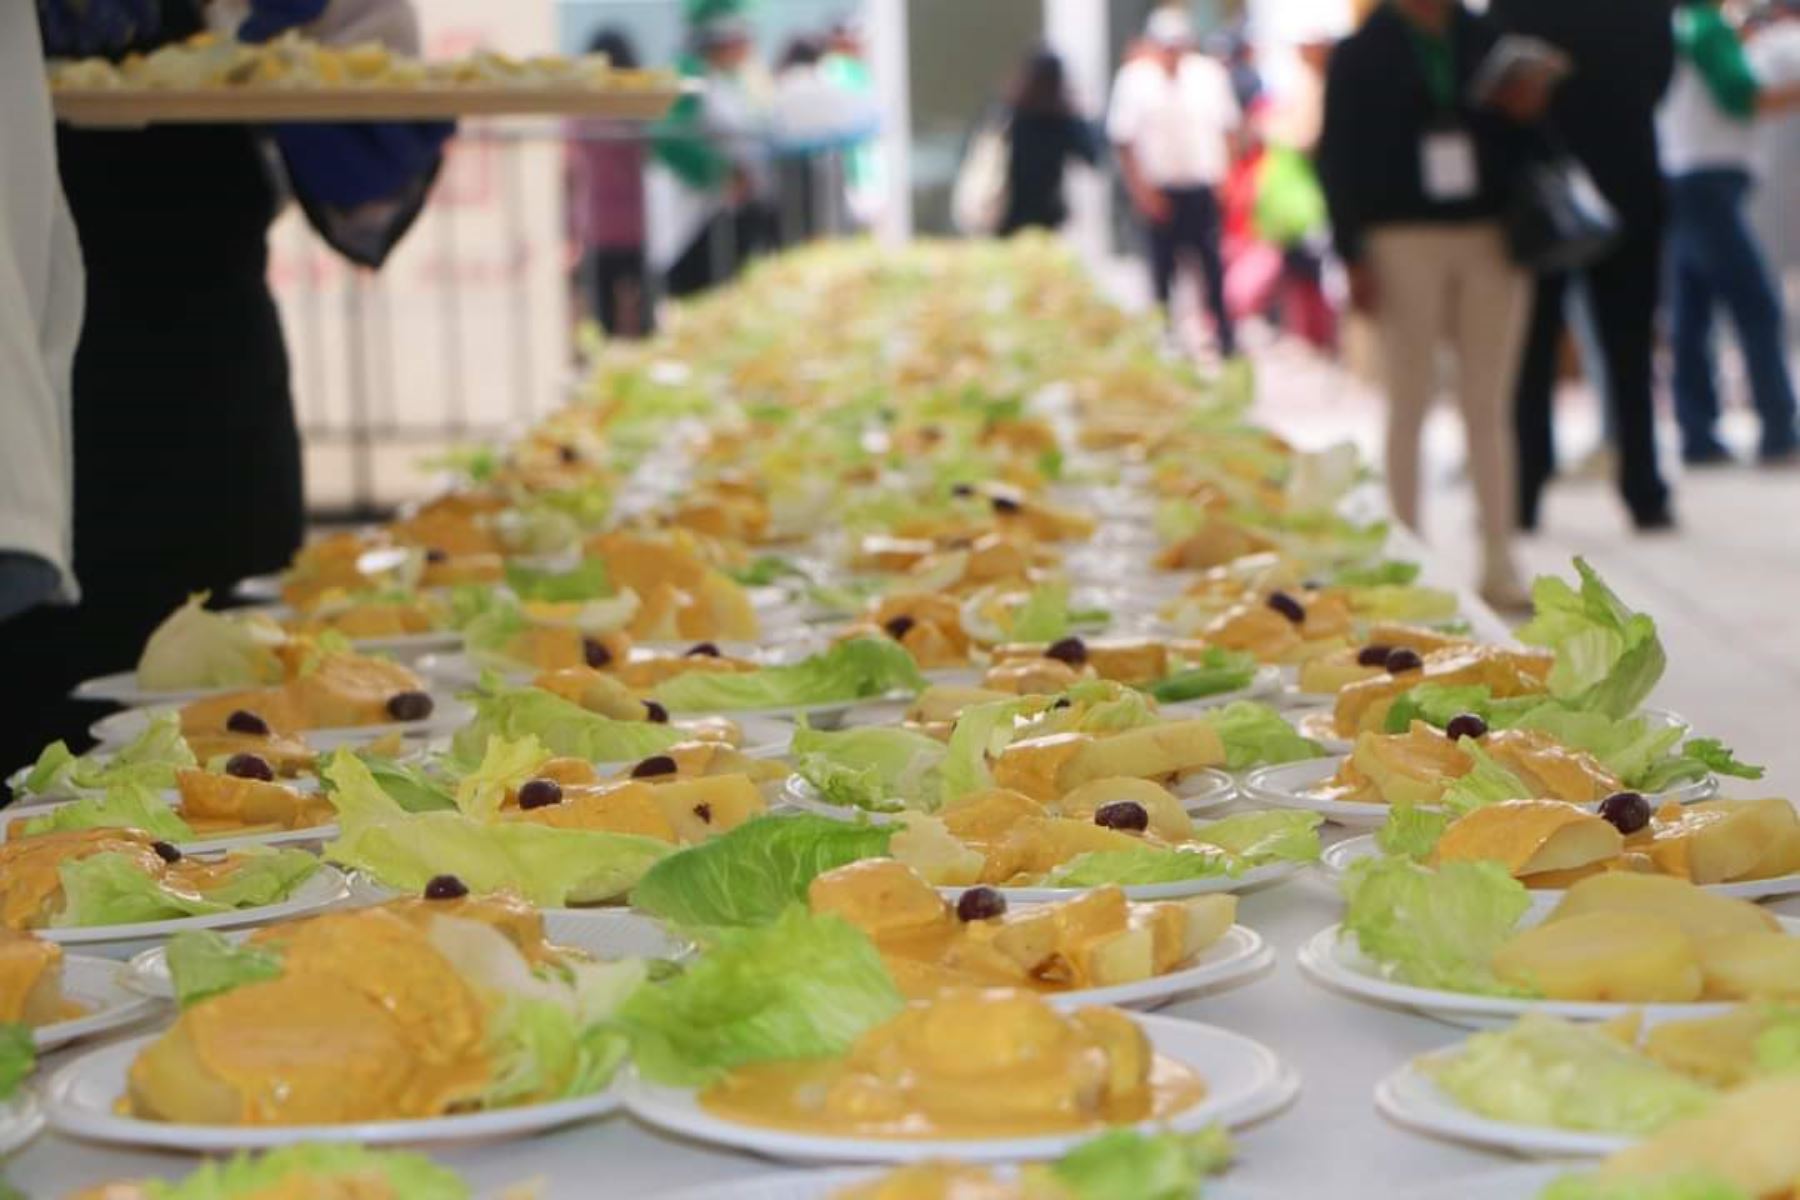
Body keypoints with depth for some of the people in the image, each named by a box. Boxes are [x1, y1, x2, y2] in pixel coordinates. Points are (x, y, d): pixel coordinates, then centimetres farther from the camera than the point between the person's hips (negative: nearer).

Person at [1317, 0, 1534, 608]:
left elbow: (1521, 135, 14)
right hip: (1404, 239, -2)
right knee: (1410, 402, 2)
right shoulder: (1361, 55, 3)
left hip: (1490, 238, 2)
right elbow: (1337, 158, -1)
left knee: (1489, 405, 4)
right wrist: (1352, 254, -8)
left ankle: (1499, 559, 7)